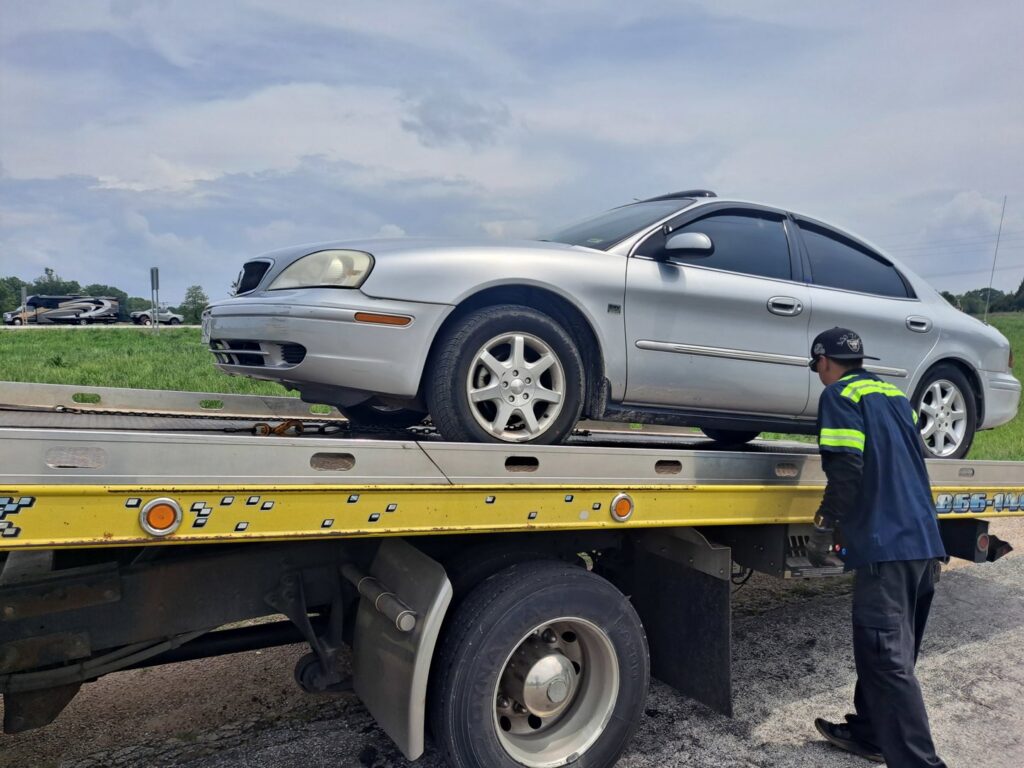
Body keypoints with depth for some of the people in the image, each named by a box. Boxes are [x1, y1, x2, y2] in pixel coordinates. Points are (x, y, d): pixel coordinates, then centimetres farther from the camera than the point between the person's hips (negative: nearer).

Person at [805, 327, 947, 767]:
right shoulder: (894, 394, 19)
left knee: (889, 659, -6)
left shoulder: (840, 395, -6)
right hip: (924, 541, 9)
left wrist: (824, 528, -8)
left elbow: (847, 472, -16)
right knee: (882, 649, 19)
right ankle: (869, 732, 31)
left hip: (885, 545, -9)